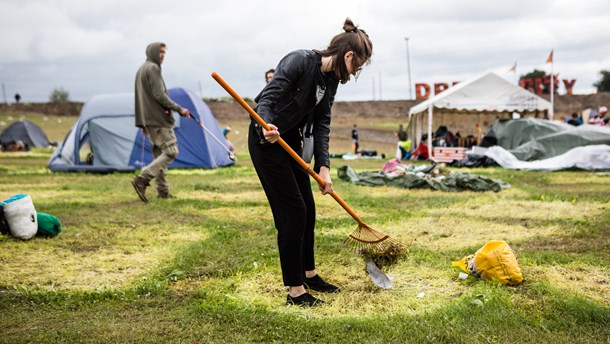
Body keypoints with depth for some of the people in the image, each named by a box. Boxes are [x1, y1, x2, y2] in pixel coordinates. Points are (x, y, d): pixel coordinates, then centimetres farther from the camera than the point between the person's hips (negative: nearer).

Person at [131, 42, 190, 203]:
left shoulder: (141, 69, 20)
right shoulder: (153, 68, -11)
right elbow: (160, 95, -19)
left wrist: (143, 122, 23)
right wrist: (179, 109, -12)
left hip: (148, 118, 10)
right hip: (159, 118, -10)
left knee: (159, 152, 11)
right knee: (170, 151, -10)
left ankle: (163, 191, 12)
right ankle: (142, 179, -18)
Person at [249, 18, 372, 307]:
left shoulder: (331, 80, 4)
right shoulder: (299, 60, -20)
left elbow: (322, 125, 3)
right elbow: (268, 96, -25)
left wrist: (323, 167, -5)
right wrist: (266, 125, -44)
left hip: (291, 141, 9)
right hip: (266, 140, -9)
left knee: (307, 208, 12)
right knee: (293, 209, -9)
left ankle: (309, 274, 30)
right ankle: (295, 290, 1)